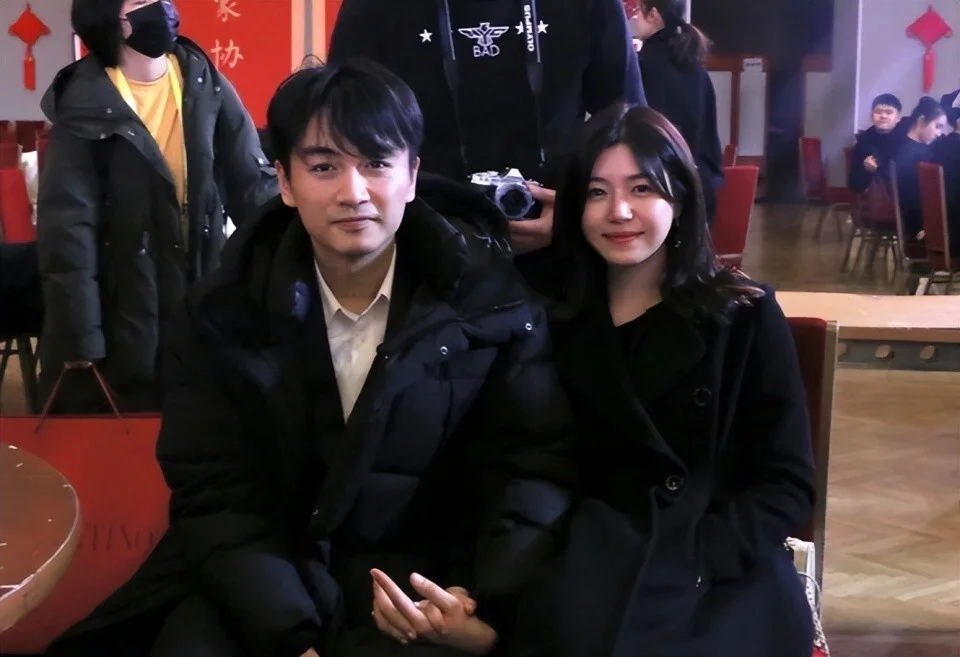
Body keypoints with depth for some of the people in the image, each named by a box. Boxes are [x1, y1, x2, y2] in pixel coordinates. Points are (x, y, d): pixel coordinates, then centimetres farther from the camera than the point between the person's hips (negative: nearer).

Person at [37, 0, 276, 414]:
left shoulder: (206, 85, 0)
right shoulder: (84, 105, -11)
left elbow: (254, 185, 1)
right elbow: (68, 227, -13)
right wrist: (80, 340, -15)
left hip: (204, 312, 3)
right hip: (118, 320, -3)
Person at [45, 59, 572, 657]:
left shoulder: (490, 300, -4)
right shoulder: (224, 313, -1)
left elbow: (533, 461, -4)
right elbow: (217, 494, -5)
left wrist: (495, 603, -22)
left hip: (421, 575, -1)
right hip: (267, 576, 1)